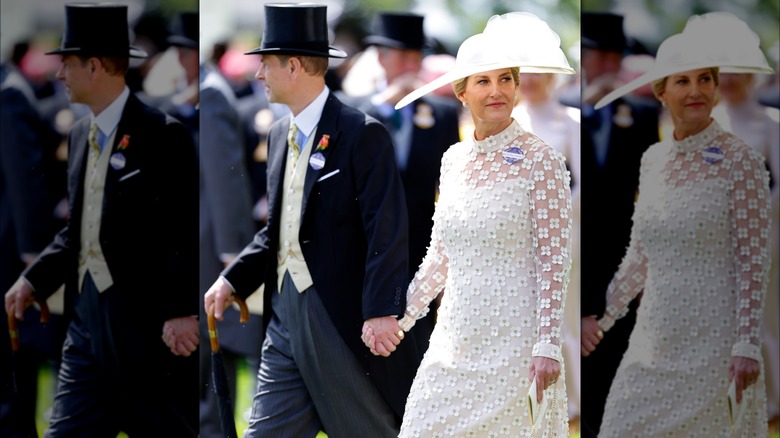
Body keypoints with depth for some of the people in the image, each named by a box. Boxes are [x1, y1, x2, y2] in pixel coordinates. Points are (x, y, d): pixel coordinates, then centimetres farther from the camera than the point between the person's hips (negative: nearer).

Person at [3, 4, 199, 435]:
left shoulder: (162, 136, -13)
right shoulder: (80, 135, 12)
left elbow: (188, 232, -17)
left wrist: (181, 311, -23)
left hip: (151, 324, -7)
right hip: (88, 316, 7)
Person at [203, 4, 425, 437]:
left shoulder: (362, 135, -12)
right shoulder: (279, 135, 13)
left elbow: (387, 230, -17)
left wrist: (381, 311, -23)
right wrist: (233, 279, 9)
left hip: (344, 318, -8)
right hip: (287, 316, 8)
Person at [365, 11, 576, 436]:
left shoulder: (540, 160, -7)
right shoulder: (454, 159, 11)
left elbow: (554, 261, -10)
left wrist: (547, 346, -15)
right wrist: (398, 315, 15)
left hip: (515, 343, -6)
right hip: (455, 338, 6)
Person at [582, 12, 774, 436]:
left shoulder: (740, 160, -6)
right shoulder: (653, 160, 11)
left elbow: (753, 261, -9)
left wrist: (748, 346, -15)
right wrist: (601, 317, 19)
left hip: (714, 343, -6)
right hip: (655, 339, 6)